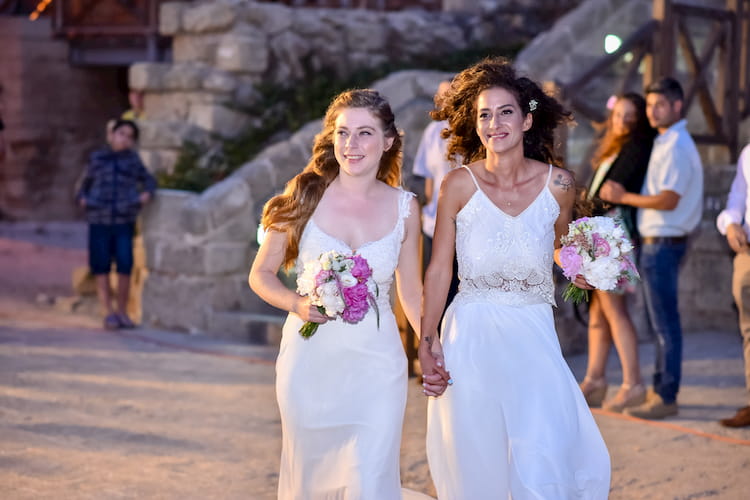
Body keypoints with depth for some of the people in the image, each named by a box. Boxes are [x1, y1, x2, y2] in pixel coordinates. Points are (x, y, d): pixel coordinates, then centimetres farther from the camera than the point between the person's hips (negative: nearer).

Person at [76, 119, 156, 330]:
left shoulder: (133, 160, 8)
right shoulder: (97, 159, 7)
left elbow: (149, 180, 19)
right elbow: (85, 183, 18)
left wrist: (147, 193, -1)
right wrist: (82, 198, 0)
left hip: (124, 221, 0)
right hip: (99, 220, 0)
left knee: (125, 267, -2)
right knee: (101, 267, 0)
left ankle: (122, 312, 11)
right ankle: (108, 313, 6)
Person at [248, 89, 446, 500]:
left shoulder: (404, 207, 2)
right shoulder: (306, 196, -2)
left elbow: (411, 292, 11)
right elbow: (261, 274, 3)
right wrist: (298, 304, -16)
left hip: (375, 362, 0)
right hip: (309, 359, 0)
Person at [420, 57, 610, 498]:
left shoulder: (558, 184, -1)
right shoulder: (460, 185, -5)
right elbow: (439, 270, 1)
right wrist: (427, 339, -1)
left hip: (533, 337, 1)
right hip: (472, 337, 0)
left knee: (542, 460, -11)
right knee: (478, 462, 5)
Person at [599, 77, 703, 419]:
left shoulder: (676, 147, -15)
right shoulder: (665, 143, 16)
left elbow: (668, 200, -23)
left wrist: (623, 197, -16)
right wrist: (622, 196, 11)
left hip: (663, 243, -10)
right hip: (656, 241, 10)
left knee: (665, 323, -7)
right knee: (660, 321, 16)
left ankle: (666, 398, -4)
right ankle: (660, 388, 24)